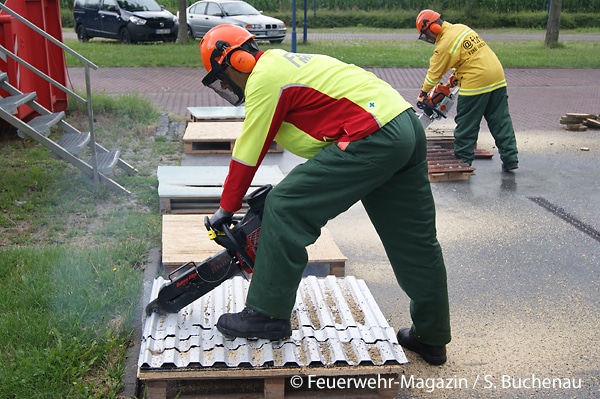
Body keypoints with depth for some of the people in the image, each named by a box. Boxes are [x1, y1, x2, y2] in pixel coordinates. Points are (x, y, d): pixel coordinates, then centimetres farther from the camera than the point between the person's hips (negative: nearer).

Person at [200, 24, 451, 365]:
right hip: (409, 129, 11)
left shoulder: (264, 77, -5)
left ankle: (269, 315, 3)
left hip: (373, 138, -11)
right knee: (416, 243, 16)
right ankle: (432, 338, 31)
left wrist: (227, 209, 8)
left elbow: (248, 153, -3)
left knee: (286, 208, -6)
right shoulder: (283, 64, 24)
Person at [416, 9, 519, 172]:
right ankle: (510, 159, 12)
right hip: (497, 78, 8)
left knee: (466, 125, 5)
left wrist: (423, 93, 10)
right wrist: (455, 76, 21)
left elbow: (434, 73, -3)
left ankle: (463, 161, 13)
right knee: (501, 121, 10)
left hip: (476, 84, -8)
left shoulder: (444, 45, -13)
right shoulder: (461, 28, 11)